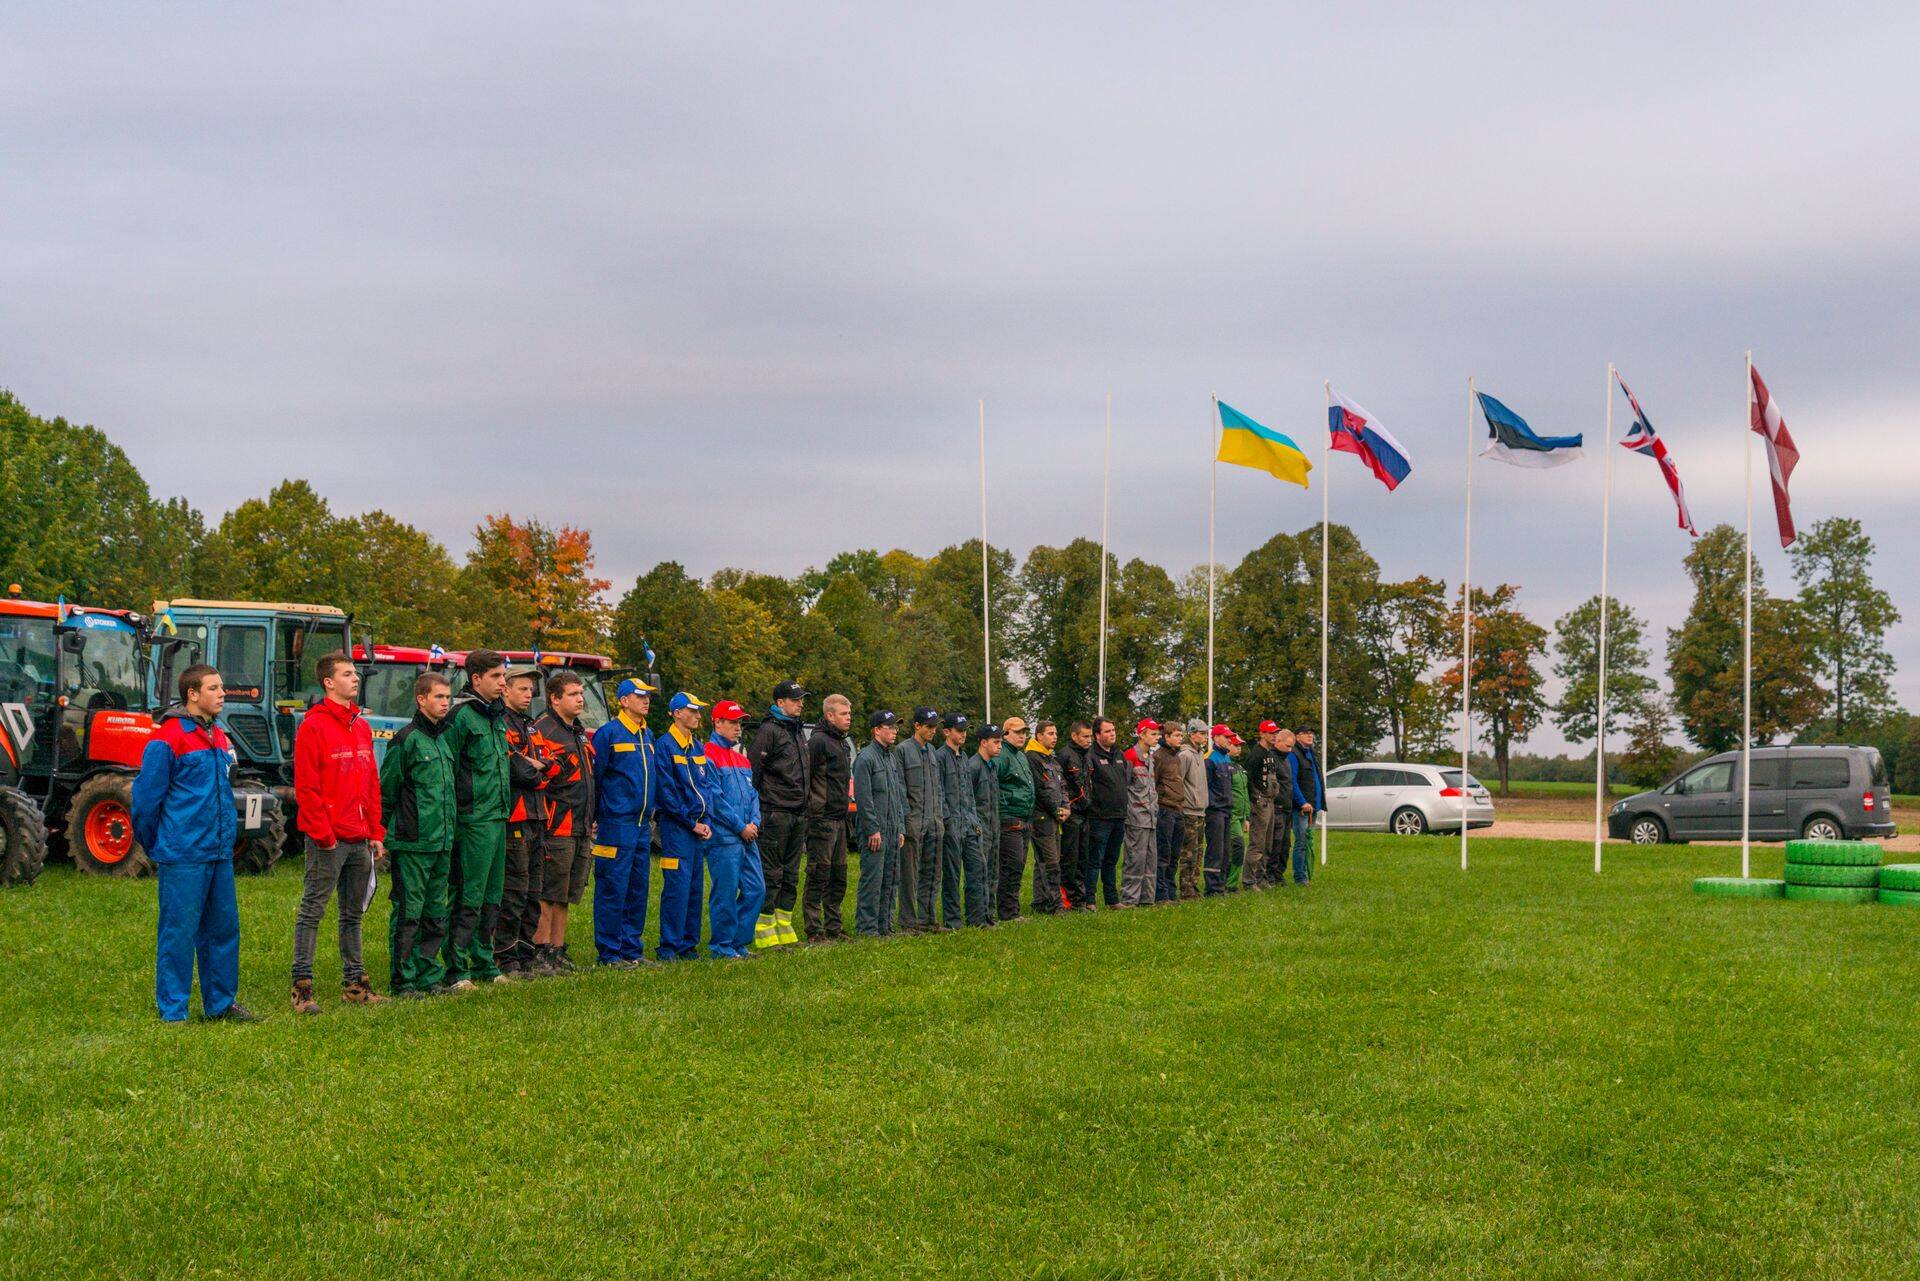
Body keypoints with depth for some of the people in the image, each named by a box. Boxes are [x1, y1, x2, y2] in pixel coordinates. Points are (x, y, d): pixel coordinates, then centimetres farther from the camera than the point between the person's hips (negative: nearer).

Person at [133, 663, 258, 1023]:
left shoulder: (220, 738, 14)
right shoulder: (168, 739, -11)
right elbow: (146, 797, -8)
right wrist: (154, 849, 0)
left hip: (220, 855, 8)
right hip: (183, 858, -8)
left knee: (223, 928, 12)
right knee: (178, 933, -1)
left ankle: (221, 1002, 22)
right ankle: (173, 1012, 6)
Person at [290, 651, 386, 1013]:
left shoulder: (362, 727, 15)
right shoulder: (313, 725, -8)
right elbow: (305, 786, -12)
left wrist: (376, 832, 12)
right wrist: (322, 833, -16)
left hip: (360, 839, 8)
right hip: (328, 839, -8)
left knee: (353, 913, 13)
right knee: (312, 911, -3)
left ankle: (354, 981, 21)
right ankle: (302, 986, -1)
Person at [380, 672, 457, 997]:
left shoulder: (442, 739, 15)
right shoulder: (406, 739, -9)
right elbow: (387, 791, -7)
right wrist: (386, 832, -5)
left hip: (442, 843, 8)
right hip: (413, 843, -8)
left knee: (435, 916, 12)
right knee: (408, 914, -3)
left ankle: (428, 975, 19)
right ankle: (404, 980, 3)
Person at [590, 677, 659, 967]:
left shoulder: (646, 736, 16)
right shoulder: (608, 733, -8)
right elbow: (594, 778, -9)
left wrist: (650, 816, 16)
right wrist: (595, 820, -9)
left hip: (642, 825, 8)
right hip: (616, 824, -8)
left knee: (638, 889, 10)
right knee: (613, 889, -4)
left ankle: (633, 948, 18)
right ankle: (608, 952, 1)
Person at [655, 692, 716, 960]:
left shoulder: (698, 747, 14)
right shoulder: (664, 745, -8)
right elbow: (667, 792, -11)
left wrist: (707, 822, 1)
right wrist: (692, 823, -11)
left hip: (700, 826, 7)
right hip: (676, 826, -7)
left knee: (696, 886, 8)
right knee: (677, 886, -9)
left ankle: (689, 944, 15)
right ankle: (668, 945, -3)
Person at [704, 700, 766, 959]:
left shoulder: (741, 758, 20)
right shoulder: (708, 755, -7)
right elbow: (715, 798, -13)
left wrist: (754, 823, 0)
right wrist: (741, 826, -12)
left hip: (747, 837, 8)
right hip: (724, 838, -8)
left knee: (755, 889, 7)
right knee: (725, 893, -4)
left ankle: (739, 942, 16)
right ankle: (721, 945, 5)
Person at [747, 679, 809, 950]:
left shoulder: (799, 731, 19)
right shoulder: (769, 730, -9)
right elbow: (752, 770, -13)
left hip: (798, 815, 9)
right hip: (775, 814, -9)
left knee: (790, 875, 11)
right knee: (771, 874, -6)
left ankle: (785, 929, 18)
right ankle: (764, 932, -2)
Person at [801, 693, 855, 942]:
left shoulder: (843, 743, 17)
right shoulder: (818, 741, -12)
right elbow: (806, 778, -17)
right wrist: (813, 813, -18)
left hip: (839, 819, 9)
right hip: (822, 819, -9)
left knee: (838, 876, 12)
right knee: (818, 875, -6)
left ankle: (833, 927, 20)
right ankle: (814, 931, -2)